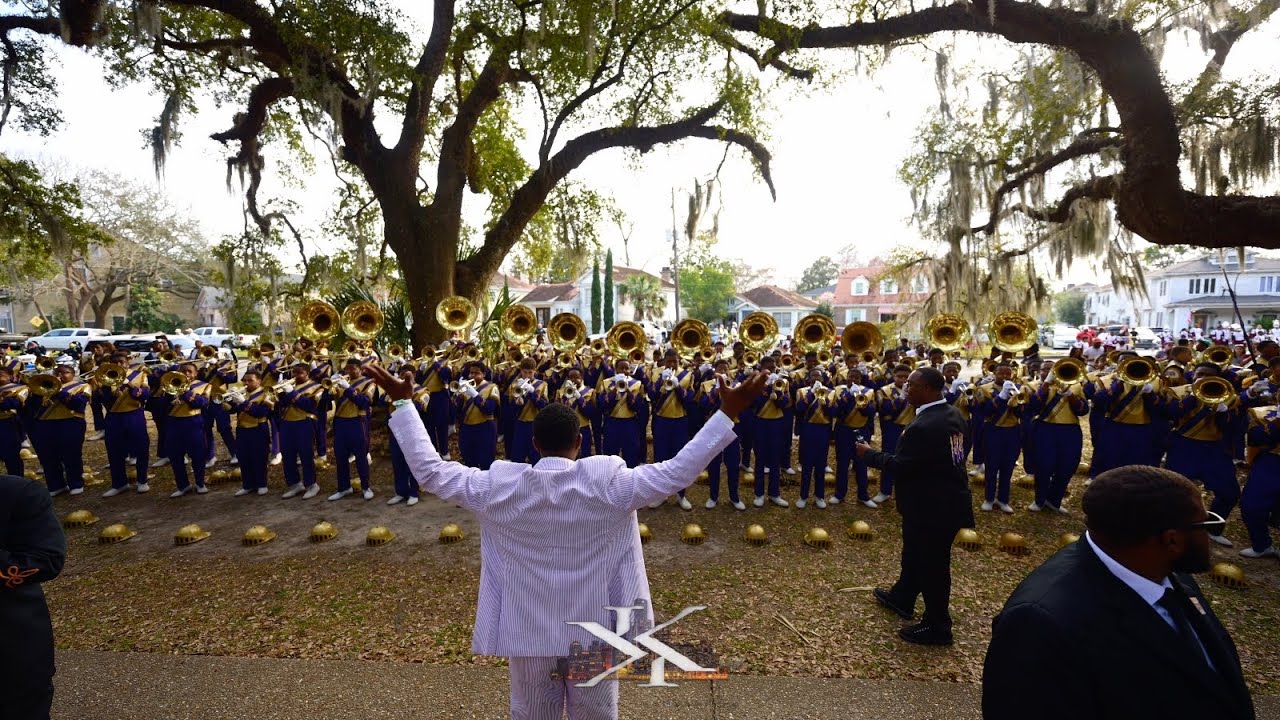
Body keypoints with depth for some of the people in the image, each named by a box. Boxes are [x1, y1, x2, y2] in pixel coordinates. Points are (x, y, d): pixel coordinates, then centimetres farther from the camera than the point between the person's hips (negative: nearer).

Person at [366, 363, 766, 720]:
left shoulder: (499, 488, -13)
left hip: (527, 635, 2)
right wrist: (728, 412, -12)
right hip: (594, 634, -1)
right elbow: (679, 471, -16)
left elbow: (428, 470, -5)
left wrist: (402, 402, 1)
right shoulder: (609, 483, -18)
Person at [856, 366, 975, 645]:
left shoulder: (923, 426, -29)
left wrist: (869, 453, -10)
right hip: (948, 498, 10)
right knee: (916, 553, 25)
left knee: (932, 564, 6)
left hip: (932, 506, -10)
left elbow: (900, 465, -24)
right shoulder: (953, 415, 2)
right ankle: (902, 597, 43)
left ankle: (937, 627, 22)